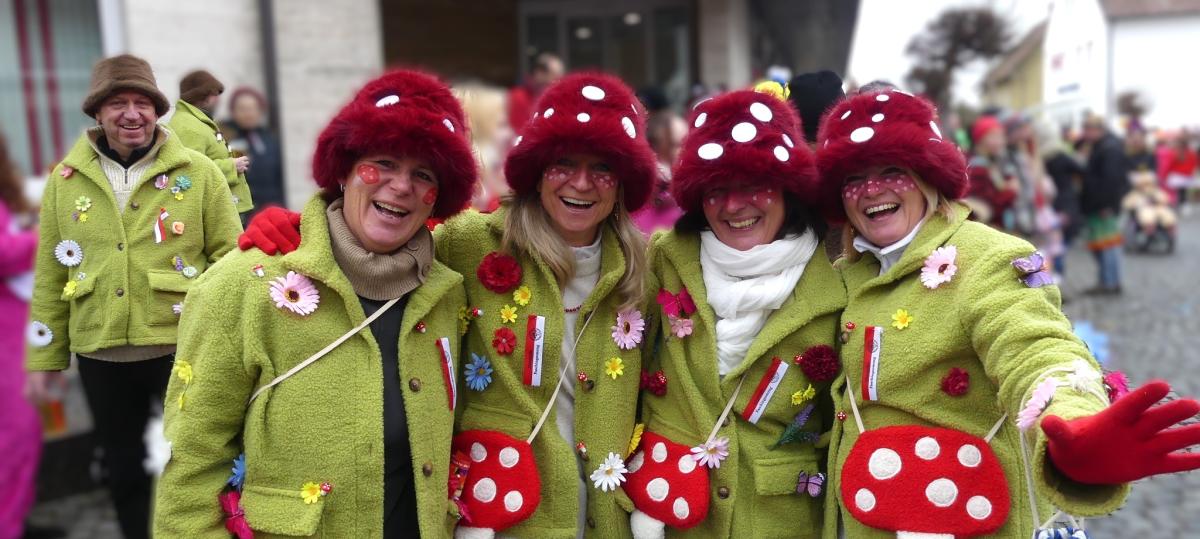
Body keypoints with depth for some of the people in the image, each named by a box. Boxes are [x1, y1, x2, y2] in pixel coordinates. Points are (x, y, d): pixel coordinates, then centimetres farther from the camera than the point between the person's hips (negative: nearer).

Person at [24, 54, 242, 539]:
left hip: (183, 346, -3)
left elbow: (231, 259, -4)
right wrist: (45, 355, 7)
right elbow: (51, 275, 7)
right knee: (122, 468, 18)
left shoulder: (197, 172, -4)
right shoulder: (65, 179, 4)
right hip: (99, 353, 3)